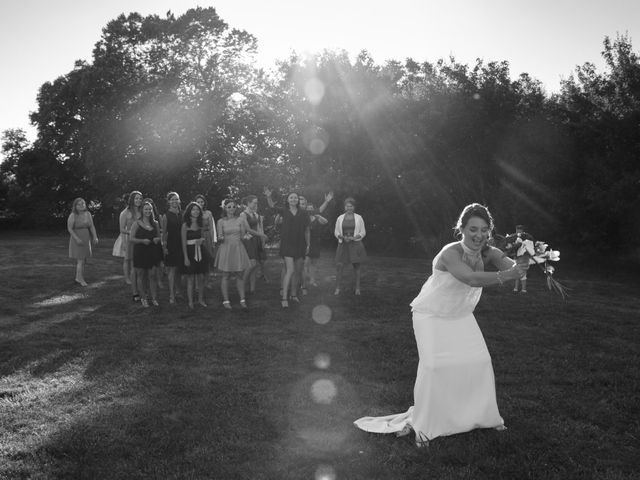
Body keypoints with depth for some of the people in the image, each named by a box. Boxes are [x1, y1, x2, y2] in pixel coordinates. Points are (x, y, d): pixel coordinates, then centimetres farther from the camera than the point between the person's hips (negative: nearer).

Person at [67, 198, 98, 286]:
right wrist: (77, 239, -24)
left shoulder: (88, 214, -1)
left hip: (86, 240, 6)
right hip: (77, 240, -6)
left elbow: (92, 227, 0)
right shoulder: (72, 215, -15)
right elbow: (69, 229, -15)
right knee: (81, 260, -8)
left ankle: (78, 277, 25)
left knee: (82, 260, 12)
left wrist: (95, 237, -12)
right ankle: (81, 279, 2)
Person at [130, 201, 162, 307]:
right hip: (140, 253, -2)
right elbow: (131, 239, -3)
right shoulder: (137, 224, -1)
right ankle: (143, 298, 15)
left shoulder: (155, 224, 9)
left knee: (152, 275, -1)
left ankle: (154, 298, 5)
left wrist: (157, 239, -6)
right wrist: (142, 240, -18)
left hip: (152, 253, 2)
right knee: (141, 275, 4)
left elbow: (159, 237, 17)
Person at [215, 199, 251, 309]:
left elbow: (242, 236, 6)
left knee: (239, 275, 4)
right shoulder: (221, 222, 0)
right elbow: (219, 238, 0)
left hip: (238, 248, 1)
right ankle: (226, 300, 10)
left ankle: (242, 300, 11)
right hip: (226, 249, -1)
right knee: (226, 276, 3)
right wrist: (220, 238, -20)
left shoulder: (240, 220, 4)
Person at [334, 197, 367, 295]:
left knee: (356, 266, 4)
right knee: (339, 266, -8)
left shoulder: (358, 218, 4)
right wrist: (343, 237, -11)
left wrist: (353, 238, -13)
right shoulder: (340, 218, 7)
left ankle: (357, 288, 15)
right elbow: (336, 232, 9)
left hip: (355, 244, -1)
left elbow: (363, 232, 4)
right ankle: (337, 288, -1)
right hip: (343, 244, 1)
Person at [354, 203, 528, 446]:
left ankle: (481, 415, 31)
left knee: (479, 363, 8)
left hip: (461, 316, 6)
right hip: (432, 316, -6)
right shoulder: (450, 253, -32)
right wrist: (505, 275, -64)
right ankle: (421, 424, 4)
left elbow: (511, 265, -31)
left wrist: (521, 265, -55)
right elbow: (472, 279, -49)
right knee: (434, 365, -14)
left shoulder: (488, 253, -14)